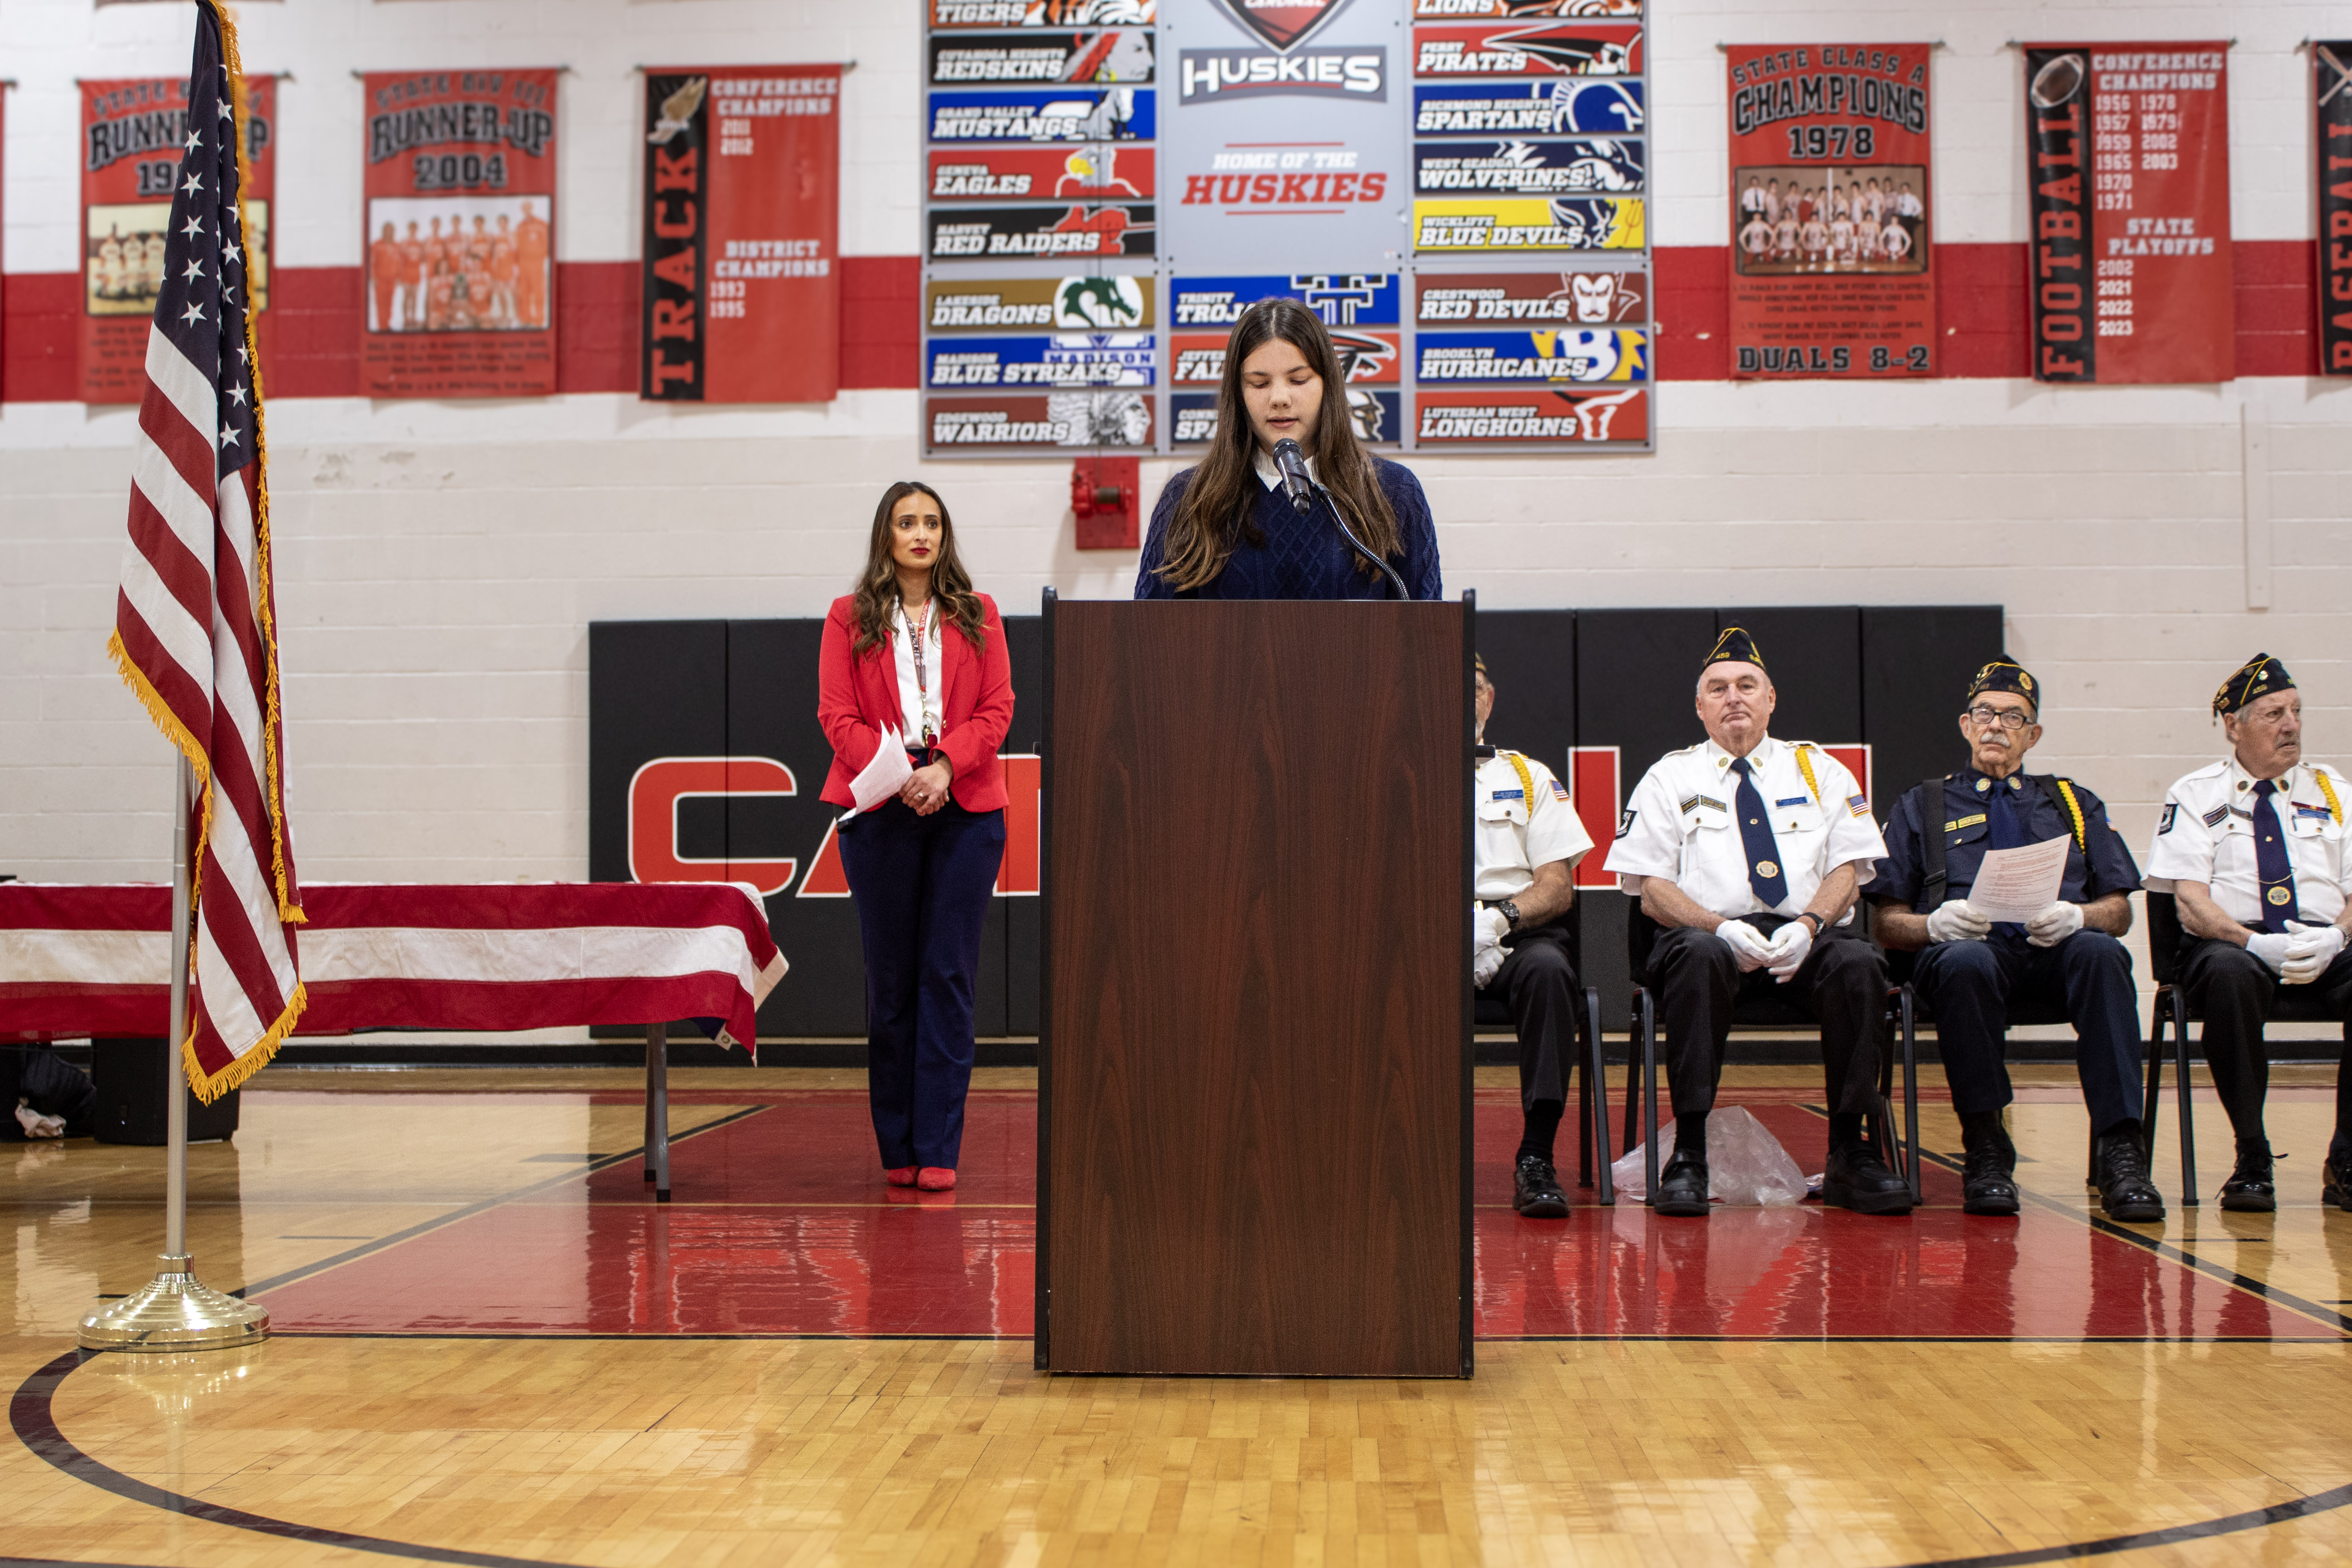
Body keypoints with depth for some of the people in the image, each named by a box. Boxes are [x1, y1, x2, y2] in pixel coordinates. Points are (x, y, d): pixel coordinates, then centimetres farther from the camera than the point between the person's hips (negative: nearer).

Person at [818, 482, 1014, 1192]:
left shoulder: (977, 615, 11)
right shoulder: (850, 618, 8)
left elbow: (997, 708, 4)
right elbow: (838, 715, 1)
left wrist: (944, 767, -12)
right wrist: (897, 776, -14)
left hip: (965, 810, 1)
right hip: (879, 811, 0)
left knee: (948, 978, -2)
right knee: (891, 980, 4)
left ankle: (938, 1150, 1)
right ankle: (896, 1148, 11)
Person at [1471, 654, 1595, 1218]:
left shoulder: (1530, 778, 20)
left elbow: (1559, 887, 9)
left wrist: (1499, 917, -12)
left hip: (1519, 935, 1)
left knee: (1548, 968, -35)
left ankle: (1536, 1159, -33)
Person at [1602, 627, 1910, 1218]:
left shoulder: (1820, 770, 20)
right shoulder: (1670, 778, 15)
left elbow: (1847, 869, 9)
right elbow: (1652, 891, 4)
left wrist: (1808, 925, -13)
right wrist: (1721, 928, -15)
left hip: (1807, 936, 2)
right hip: (1713, 932, -1)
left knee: (1858, 962, -32)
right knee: (1699, 957, -37)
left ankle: (1849, 1156, -23)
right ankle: (1688, 1157, -32)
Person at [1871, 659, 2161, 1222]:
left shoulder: (2074, 804, 29)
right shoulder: (1922, 807, 23)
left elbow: (2119, 911, 18)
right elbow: (1888, 922, 13)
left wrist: (2076, 916, -6)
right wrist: (1937, 923, -10)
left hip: (2056, 949, 2)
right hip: (1963, 946, -1)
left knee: (2100, 952, -35)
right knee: (1965, 961, -39)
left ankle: (2120, 1149, -39)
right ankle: (1986, 1152, -29)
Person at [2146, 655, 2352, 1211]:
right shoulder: (2195, 796, 9)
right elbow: (2190, 900, -3)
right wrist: (2255, 943, -20)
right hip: (2234, 944, -2)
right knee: (2231, 975, -39)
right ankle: (2252, 1162, -25)